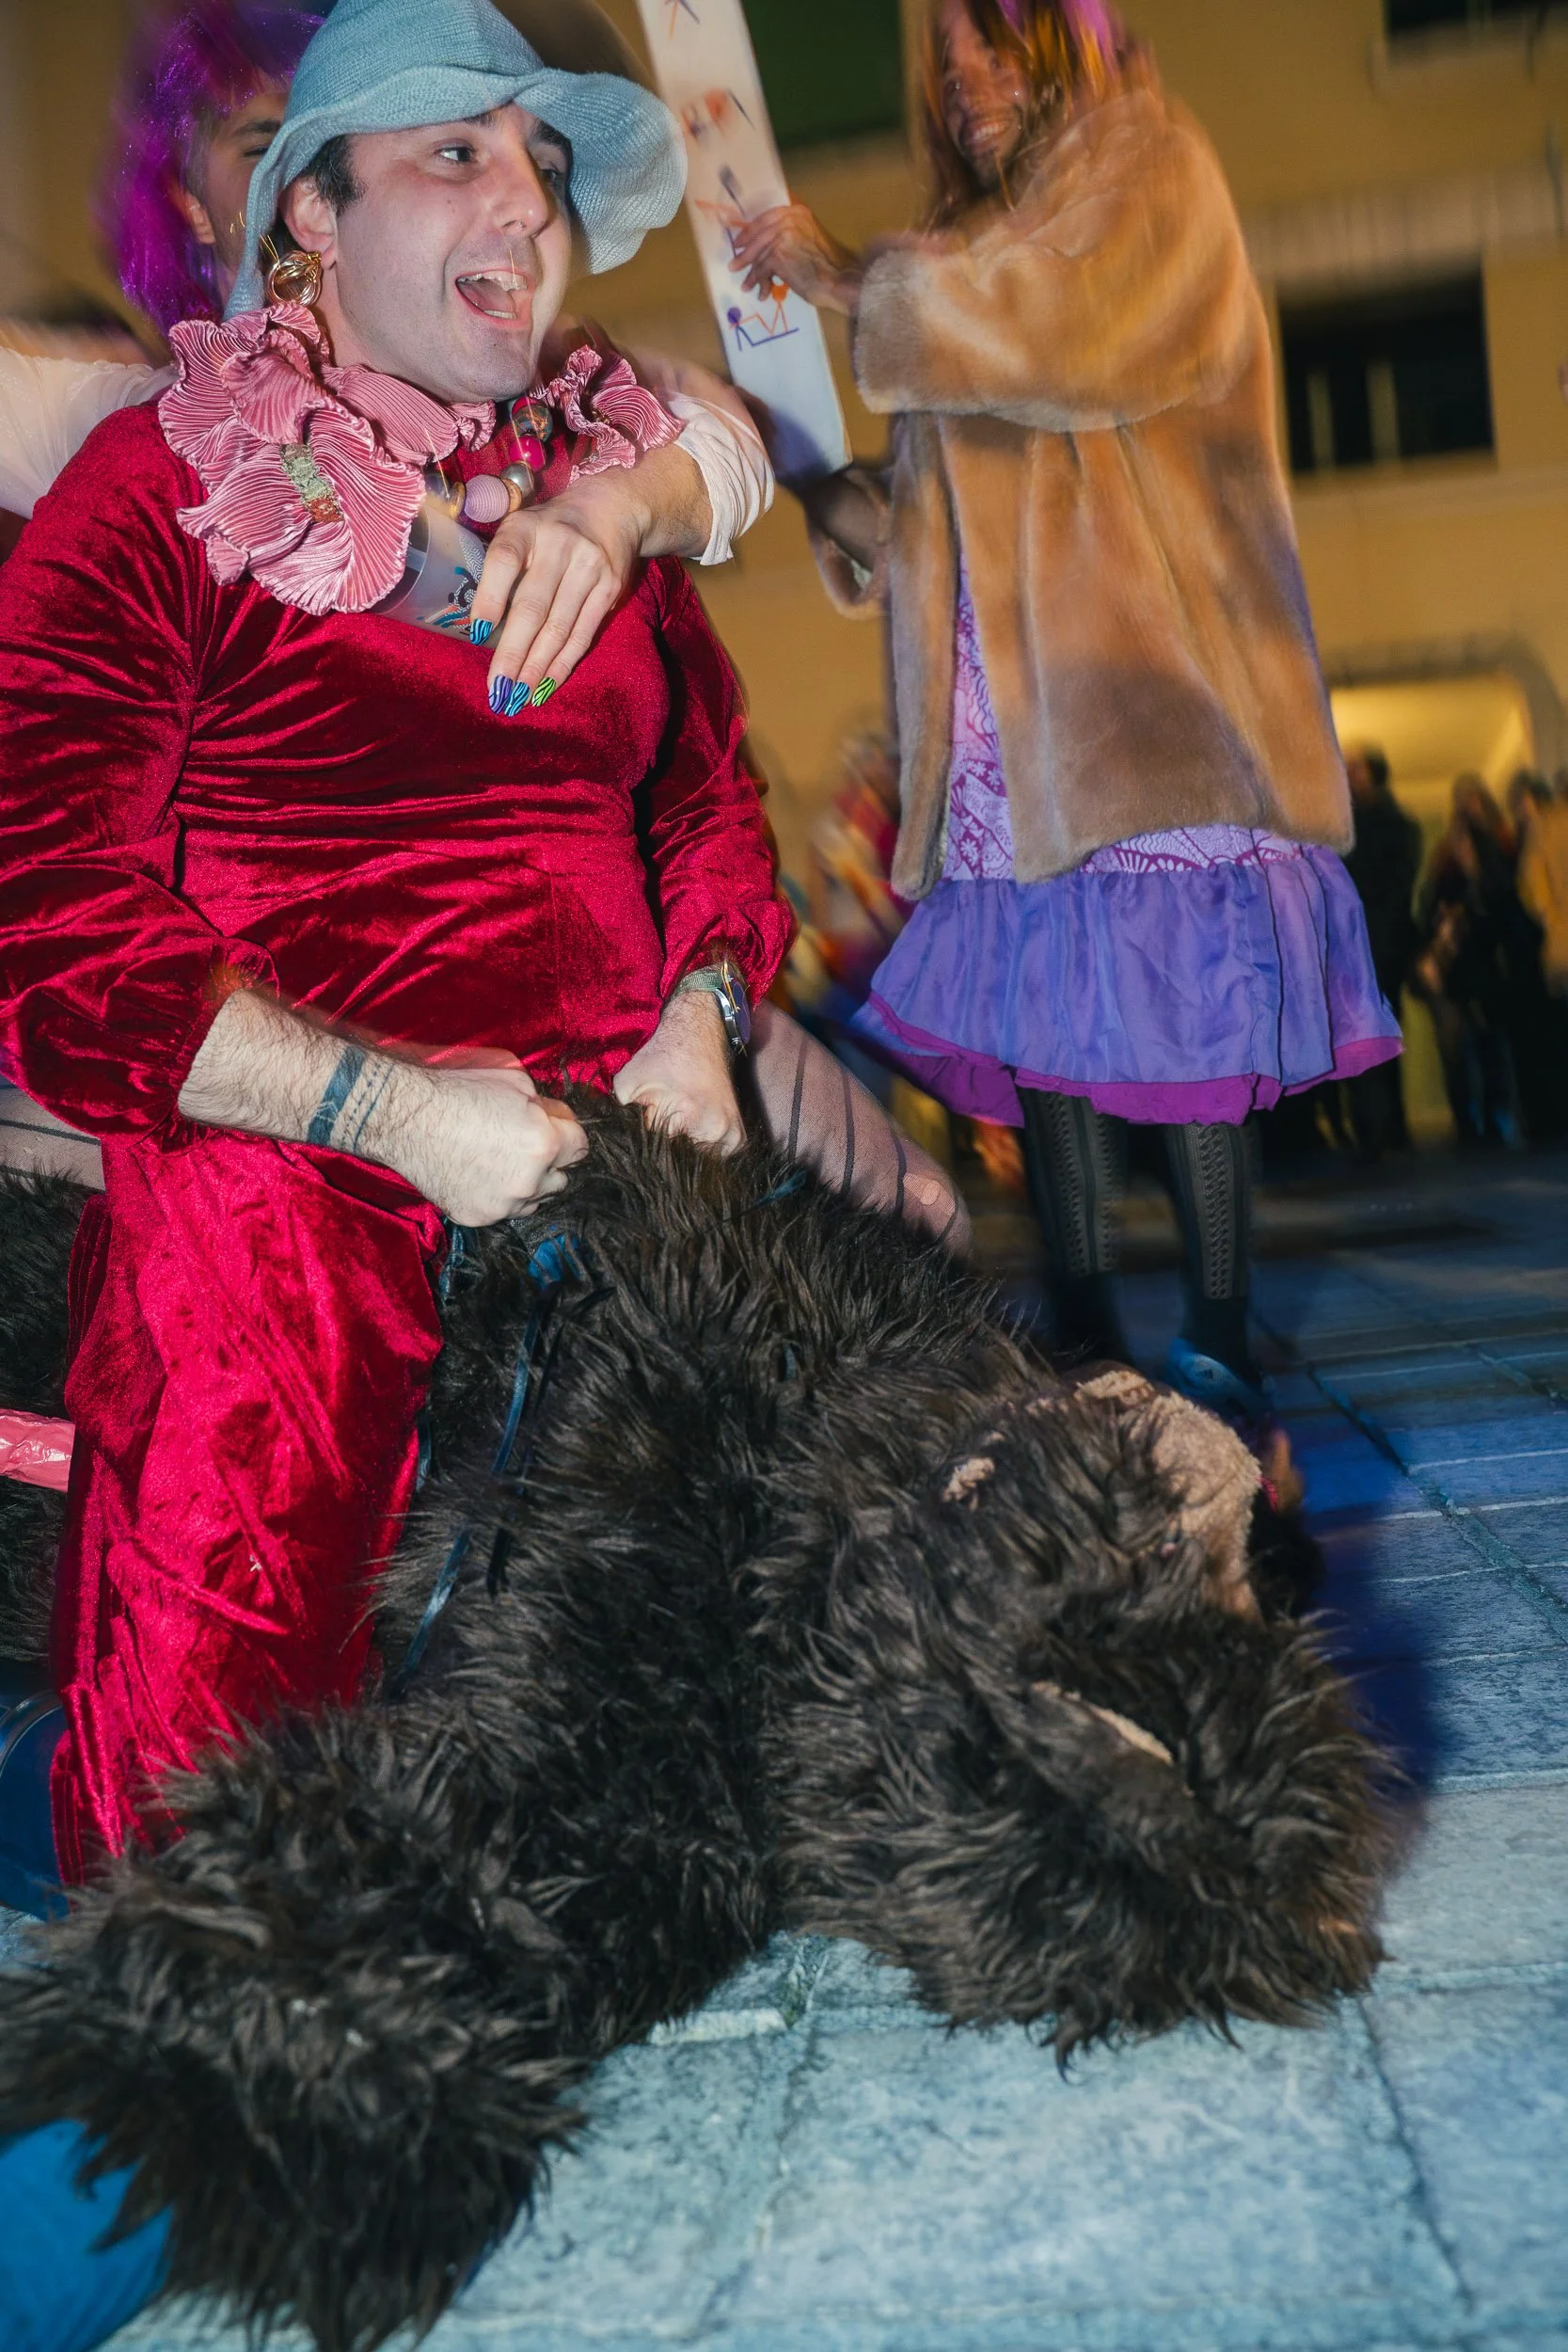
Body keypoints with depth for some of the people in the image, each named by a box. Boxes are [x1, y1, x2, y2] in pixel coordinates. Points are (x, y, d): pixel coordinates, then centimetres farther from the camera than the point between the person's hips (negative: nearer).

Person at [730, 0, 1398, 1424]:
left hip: (1145, 703, -6)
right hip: (1017, 730, 6)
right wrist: (834, 496, 6)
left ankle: (1219, 1348, -3)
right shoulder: (982, 247, 27)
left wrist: (849, 283, -2)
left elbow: (1056, 323, -14)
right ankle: (1088, 1349, 4)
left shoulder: (1147, 174, 9)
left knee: (1175, 1023, -10)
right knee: (1045, 1026, -1)